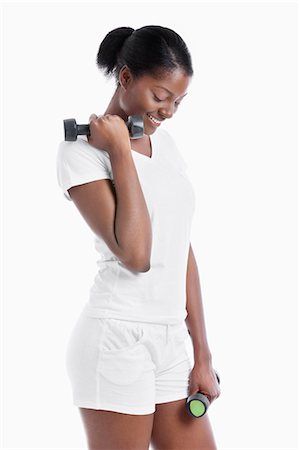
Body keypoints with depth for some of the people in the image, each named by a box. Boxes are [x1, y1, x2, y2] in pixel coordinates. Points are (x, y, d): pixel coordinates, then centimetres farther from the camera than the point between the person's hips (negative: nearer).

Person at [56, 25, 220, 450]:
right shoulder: (82, 149, -9)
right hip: (117, 339, -7)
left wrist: (202, 355, 13)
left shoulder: (165, 143, 12)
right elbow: (135, 255, -21)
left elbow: (183, 252, 13)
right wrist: (120, 151, -14)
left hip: (172, 339, 7)